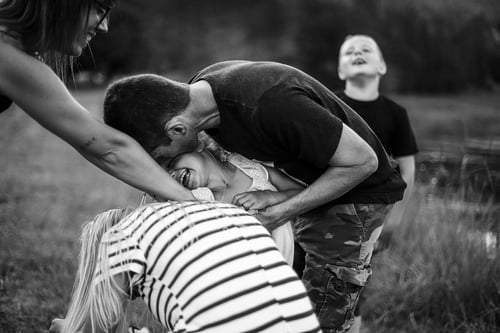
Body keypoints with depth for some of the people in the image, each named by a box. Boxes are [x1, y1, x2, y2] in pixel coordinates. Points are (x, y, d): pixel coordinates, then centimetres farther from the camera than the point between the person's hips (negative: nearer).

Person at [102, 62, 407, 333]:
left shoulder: (269, 104, -36)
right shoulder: (201, 88, -11)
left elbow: (362, 161, -26)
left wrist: (281, 212, -25)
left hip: (357, 190, -7)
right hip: (308, 186, 8)